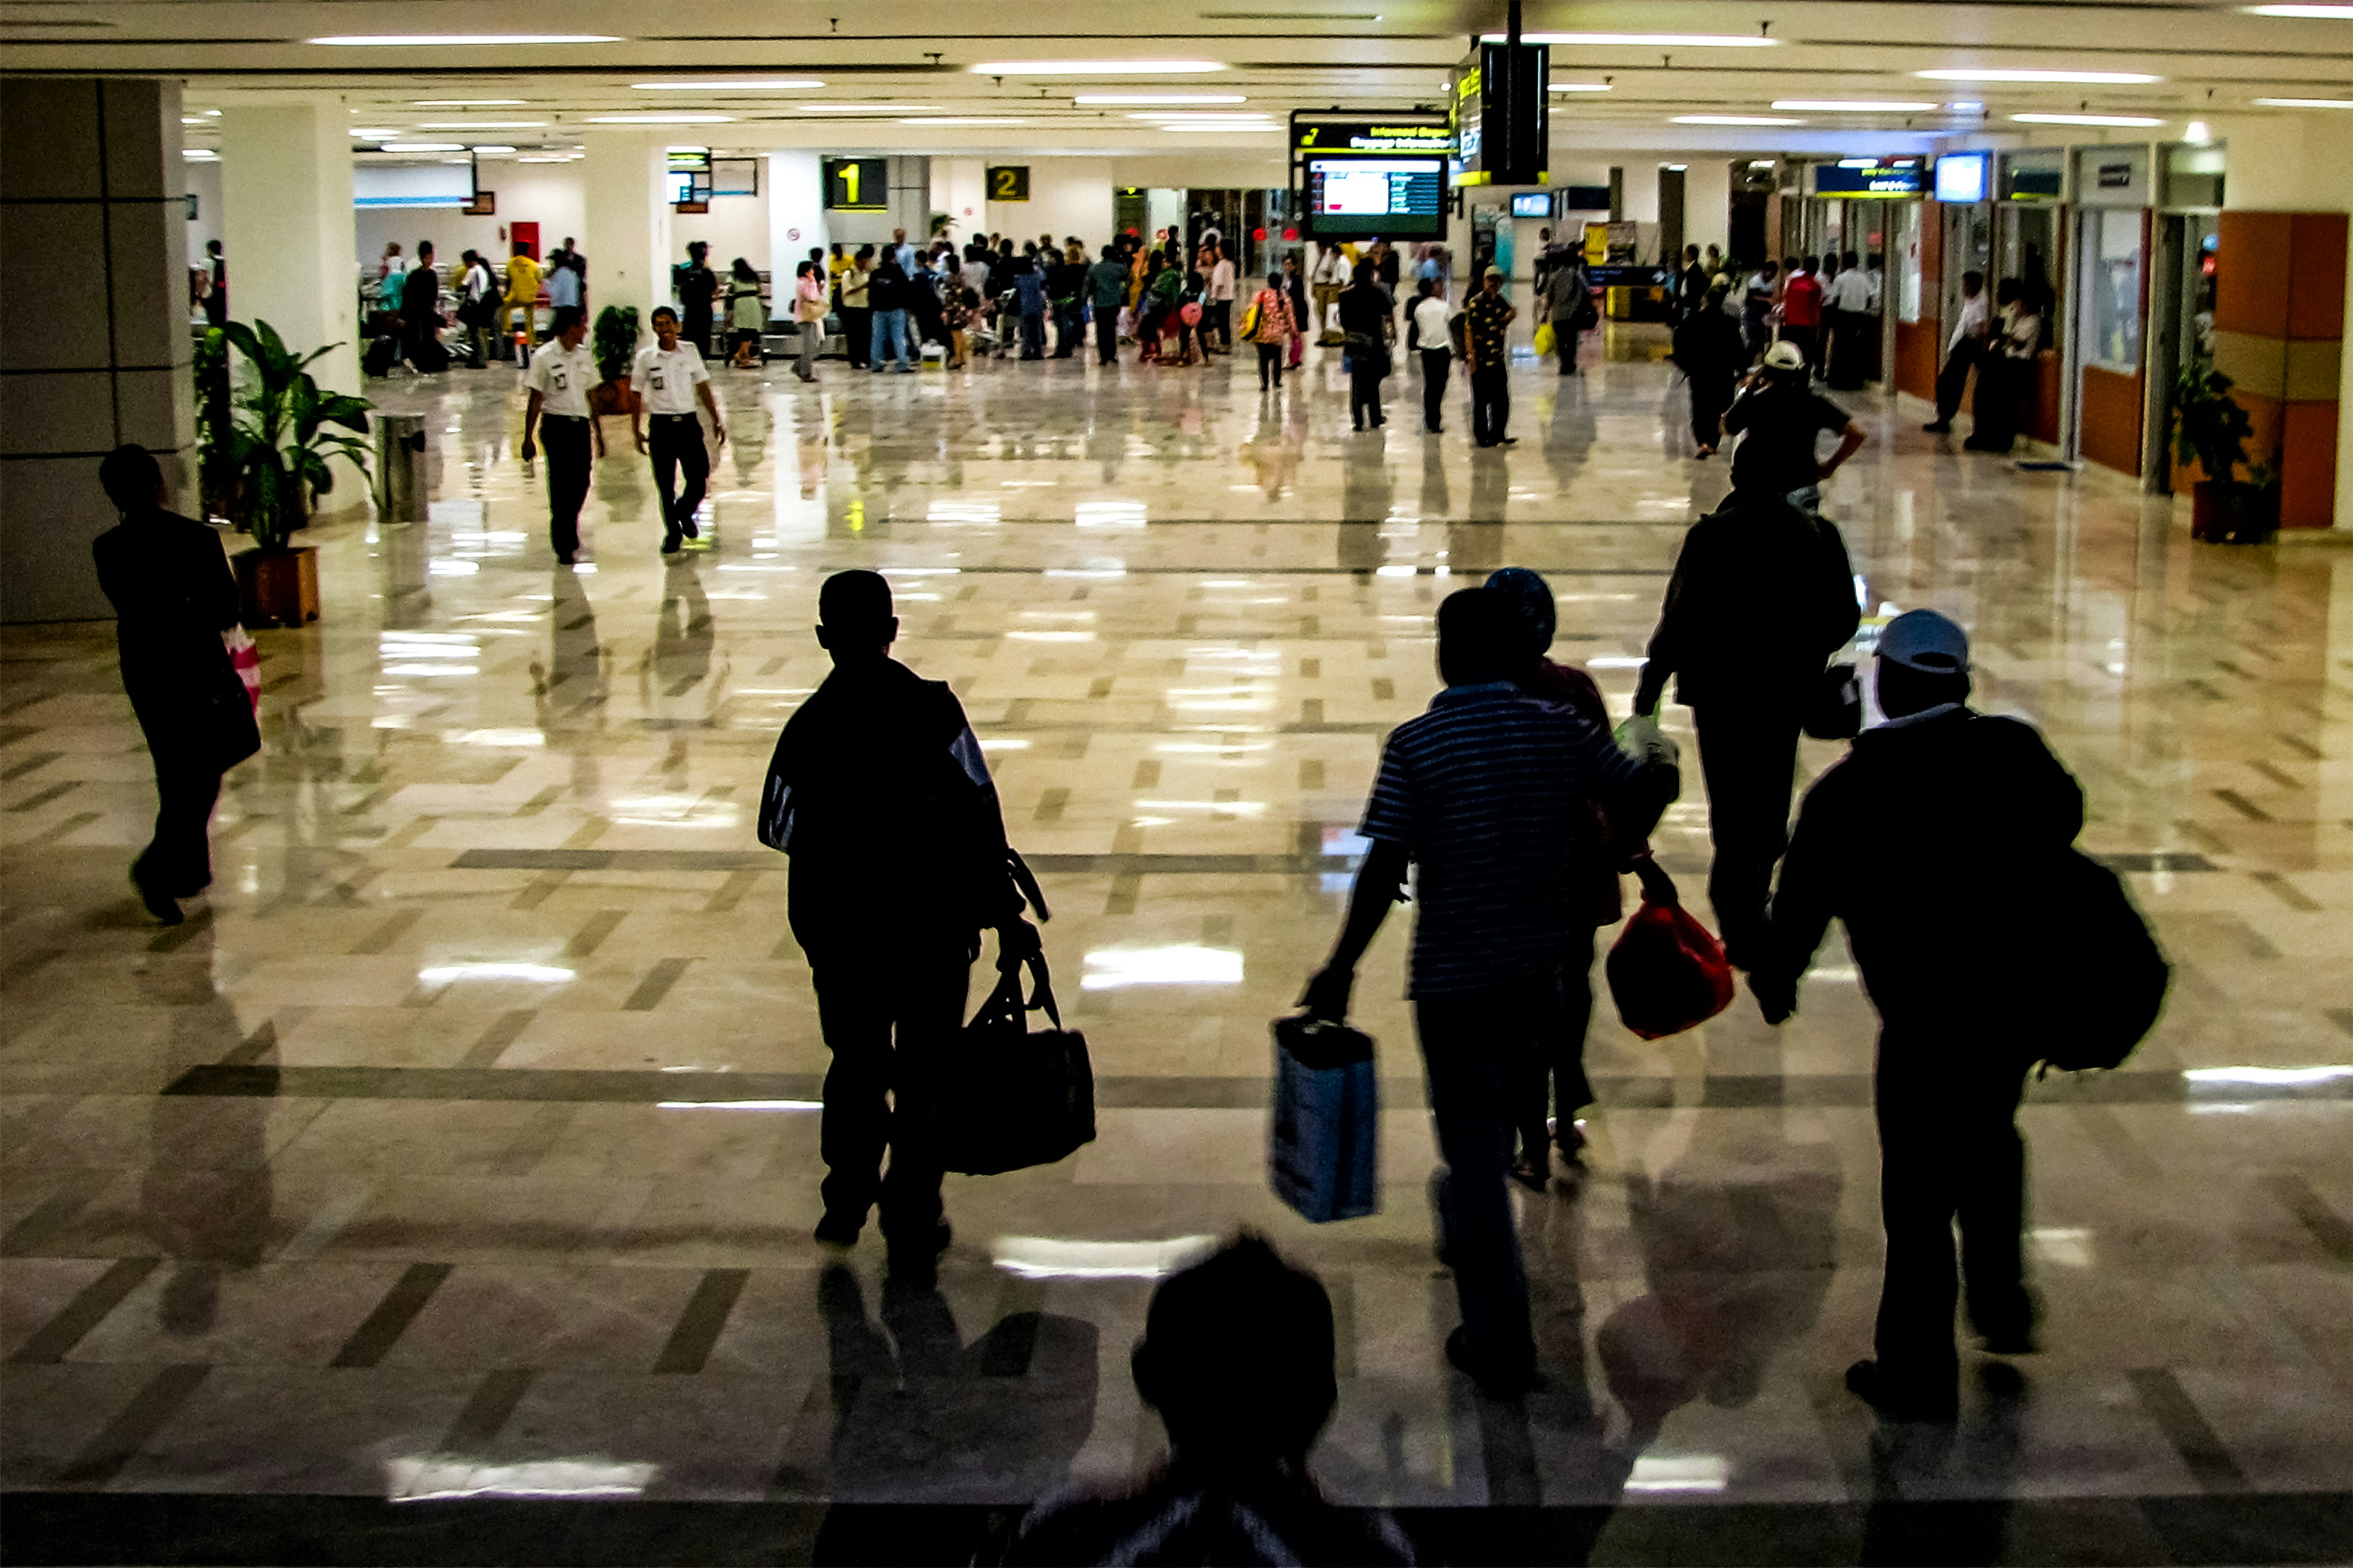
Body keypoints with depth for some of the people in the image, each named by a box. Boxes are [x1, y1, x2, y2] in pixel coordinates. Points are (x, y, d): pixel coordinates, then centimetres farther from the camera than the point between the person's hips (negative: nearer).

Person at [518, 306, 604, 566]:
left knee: (581, 482, 1)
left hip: (581, 425, 5)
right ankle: (563, 546, 3)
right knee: (561, 484, -5)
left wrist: (598, 434, 18)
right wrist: (528, 438, -7)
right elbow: (536, 400, -5)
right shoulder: (545, 357, -6)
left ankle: (569, 529, 27)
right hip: (557, 425, -5)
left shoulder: (586, 356, 10)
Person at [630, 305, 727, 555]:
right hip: (661, 424, -1)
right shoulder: (646, 357, -1)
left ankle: (685, 513, 29)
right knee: (665, 485, 1)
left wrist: (716, 420, 10)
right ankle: (672, 532, 17)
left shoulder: (690, 351, 4)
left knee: (699, 480, -2)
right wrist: (636, 431, 0)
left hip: (688, 422, 1)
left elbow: (703, 387, 11)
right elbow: (637, 395, 4)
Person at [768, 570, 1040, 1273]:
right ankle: (913, 1227, 15)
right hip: (932, 928, -1)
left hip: (841, 932, 2)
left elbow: (782, 833, 1)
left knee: (856, 1063, 23)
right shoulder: (933, 709, -12)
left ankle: (848, 1201, 29)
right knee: (925, 1077, 11)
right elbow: (978, 820, -12)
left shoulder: (808, 727, -8)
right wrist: (1005, 914, -6)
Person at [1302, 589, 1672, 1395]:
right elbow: (1647, 794, 2)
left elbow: (1383, 871, -18)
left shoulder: (1416, 745, -15)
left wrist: (1341, 970, -9)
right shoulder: (1562, 730, -3)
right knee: (1494, 1124, 27)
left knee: (1473, 1146, 4)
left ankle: (1499, 1346, 7)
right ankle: (1467, 1231, 50)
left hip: (1454, 975, -4)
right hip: (1538, 966, 4)